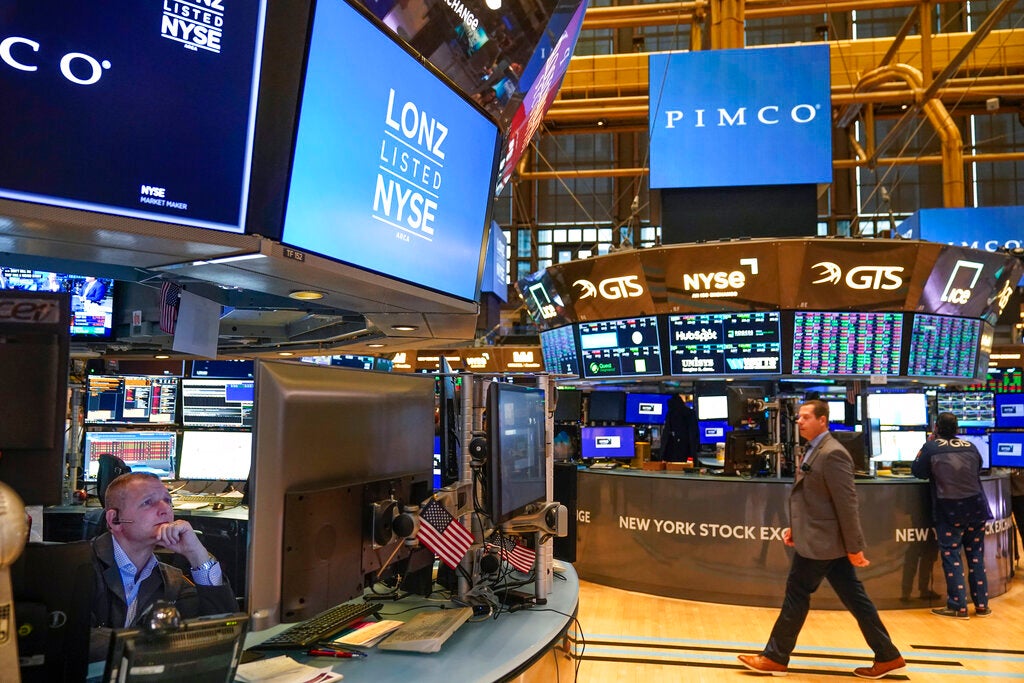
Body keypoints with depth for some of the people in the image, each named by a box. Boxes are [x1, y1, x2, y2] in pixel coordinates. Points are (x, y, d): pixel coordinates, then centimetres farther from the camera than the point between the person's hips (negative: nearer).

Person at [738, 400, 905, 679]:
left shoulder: (832, 453, -20)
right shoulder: (814, 451, 12)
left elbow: (847, 504, -20)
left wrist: (854, 547, -19)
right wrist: (796, 527, 13)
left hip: (820, 541, -10)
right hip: (823, 539, 10)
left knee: (796, 596, 2)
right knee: (854, 599, 13)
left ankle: (775, 658, 15)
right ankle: (888, 657, 22)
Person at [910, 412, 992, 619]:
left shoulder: (931, 448, -5)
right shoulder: (970, 446, 8)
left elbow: (918, 472, 4)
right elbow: (978, 470, 23)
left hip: (949, 510, -4)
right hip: (976, 507, 4)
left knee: (951, 555, 2)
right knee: (976, 555, 13)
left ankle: (958, 606, 4)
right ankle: (981, 604, 19)